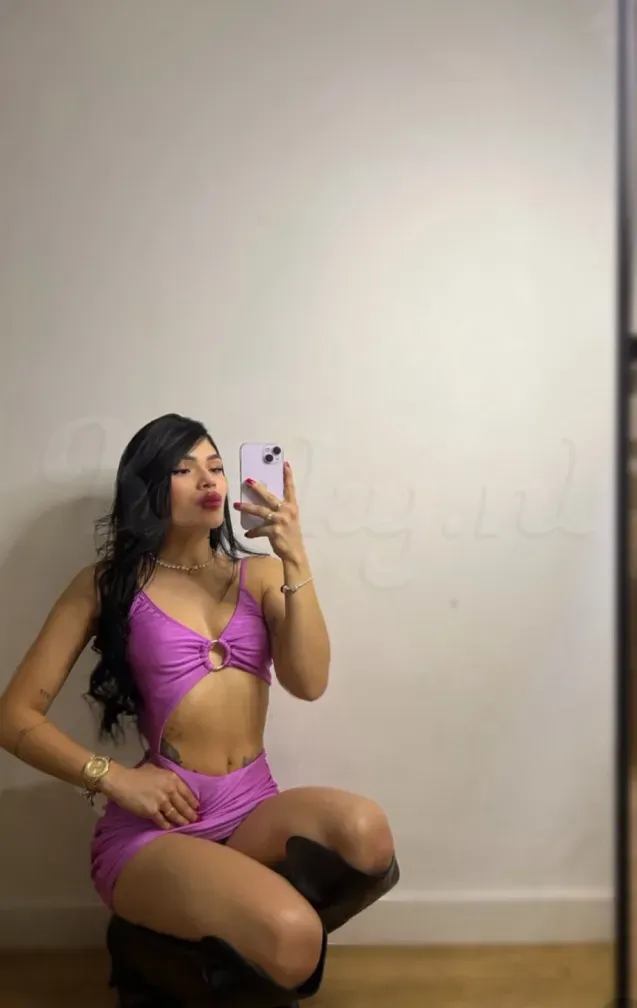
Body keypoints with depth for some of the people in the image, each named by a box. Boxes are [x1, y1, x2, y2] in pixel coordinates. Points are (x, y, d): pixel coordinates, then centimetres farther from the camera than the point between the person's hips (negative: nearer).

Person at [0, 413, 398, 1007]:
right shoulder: (108, 583, 1)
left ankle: (265, 940, 1)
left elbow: (309, 683, -6)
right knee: (289, 939, -30)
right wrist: (115, 779, -11)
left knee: (365, 832, -29)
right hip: (153, 824, -3)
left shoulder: (259, 574, 9)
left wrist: (294, 560, -13)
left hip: (252, 808, 4)